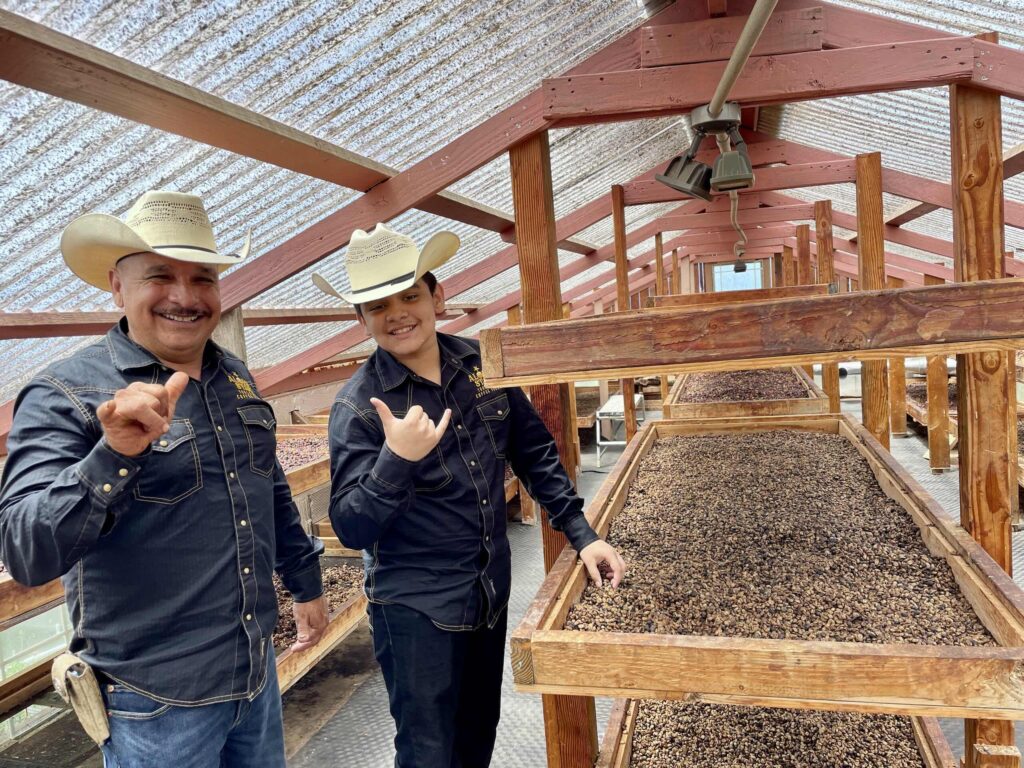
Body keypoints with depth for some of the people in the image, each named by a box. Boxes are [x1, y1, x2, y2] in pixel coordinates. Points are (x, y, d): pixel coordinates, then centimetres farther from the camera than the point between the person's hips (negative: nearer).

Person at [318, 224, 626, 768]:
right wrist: (396, 459, -35)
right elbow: (351, 529, -19)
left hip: (491, 594, 5)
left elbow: (534, 453, 5)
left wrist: (581, 533, 2)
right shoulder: (358, 406, -17)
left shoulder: (482, 365, -4)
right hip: (415, 609, -4)